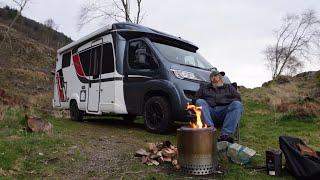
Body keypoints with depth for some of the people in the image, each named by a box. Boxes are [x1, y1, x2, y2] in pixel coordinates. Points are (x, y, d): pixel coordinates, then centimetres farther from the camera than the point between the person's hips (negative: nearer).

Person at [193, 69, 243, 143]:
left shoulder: (229, 87, 29)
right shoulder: (204, 88, 29)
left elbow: (238, 98, 16)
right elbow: (195, 99, 19)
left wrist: (226, 101, -2)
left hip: (225, 111, 0)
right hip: (210, 111, 0)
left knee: (237, 104, -28)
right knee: (200, 102, -28)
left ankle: (225, 134, -41)